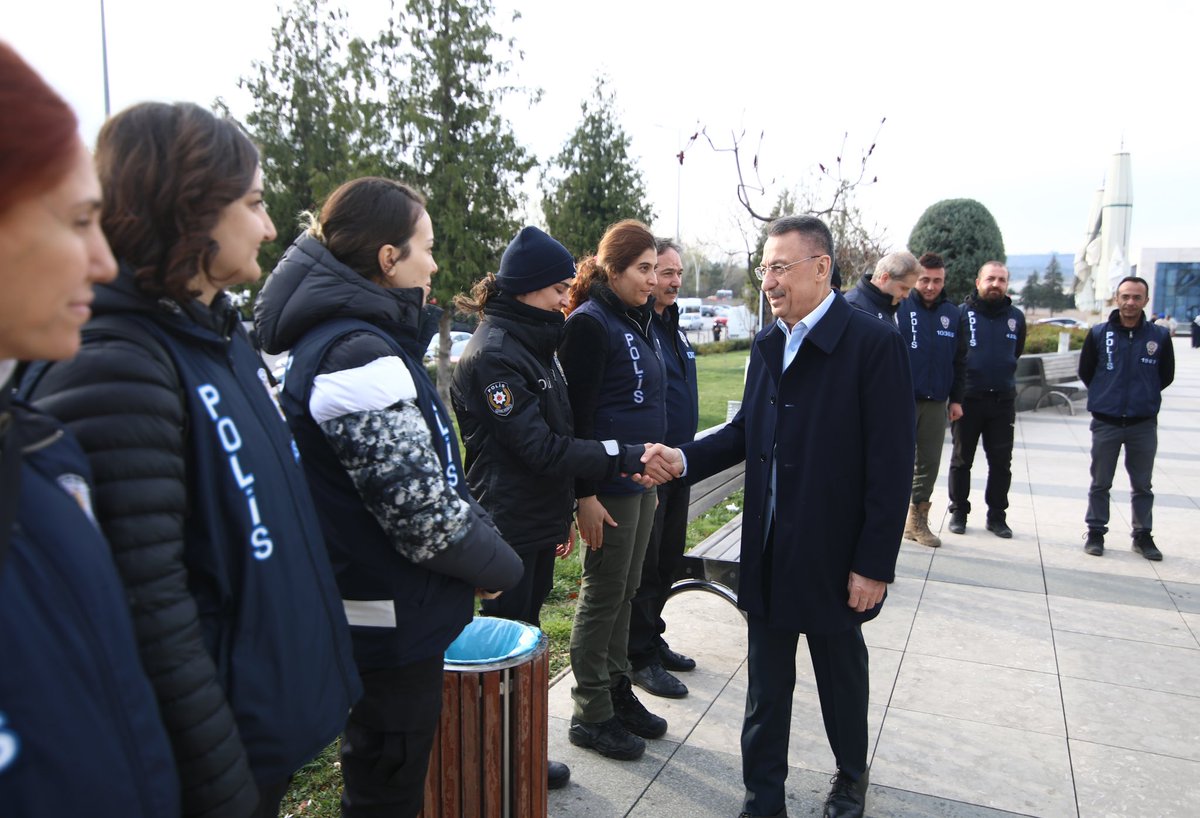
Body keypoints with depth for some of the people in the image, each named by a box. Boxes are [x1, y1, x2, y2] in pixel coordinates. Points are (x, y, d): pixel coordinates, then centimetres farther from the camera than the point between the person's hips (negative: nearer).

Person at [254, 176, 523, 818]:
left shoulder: (350, 338, 8)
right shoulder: (360, 355, -24)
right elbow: (422, 512, -26)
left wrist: (484, 541, 7)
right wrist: (499, 566, -9)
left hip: (379, 607, 10)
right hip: (392, 620, -10)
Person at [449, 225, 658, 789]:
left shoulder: (534, 345, 12)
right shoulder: (492, 353, -18)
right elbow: (539, 447, -23)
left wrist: (564, 511, 18)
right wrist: (623, 457, -24)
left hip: (539, 521, 9)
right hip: (509, 526, -9)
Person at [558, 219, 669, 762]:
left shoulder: (636, 321, 13)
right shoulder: (589, 323, -13)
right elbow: (577, 414, -17)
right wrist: (584, 494, -18)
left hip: (642, 478, 8)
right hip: (608, 485, -8)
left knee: (626, 591, 17)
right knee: (602, 596, 3)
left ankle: (617, 691, 32)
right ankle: (590, 715, 18)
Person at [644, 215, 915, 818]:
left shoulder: (873, 342, -15)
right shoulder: (767, 344, 6)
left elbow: (891, 464, -15)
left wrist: (875, 563, -16)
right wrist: (685, 459, -4)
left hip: (833, 556, -5)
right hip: (767, 553, 5)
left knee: (841, 675, 18)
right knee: (766, 684, 16)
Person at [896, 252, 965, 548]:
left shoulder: (951, 313, 8)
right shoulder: (899, 307, -6)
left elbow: (959, 361, 13)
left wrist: (956, 399, 10)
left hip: (936, 402, 5)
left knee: (929, 462, 9)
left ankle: (918, 520, 20)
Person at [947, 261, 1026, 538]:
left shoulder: (1016, 317, 5)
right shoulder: (962, 313, -5)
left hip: (1003, 401, 3)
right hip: (968, 399, -2)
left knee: (1001, 463, 8)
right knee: (962, 460, 8)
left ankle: (997, 515, 20)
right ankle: (959, 511, 20)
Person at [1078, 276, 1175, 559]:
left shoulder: (1160, 336, -2)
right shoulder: (1099, 334, -4)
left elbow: (1166, 375, 10)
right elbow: (1085, 372, 7)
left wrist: (1144, 395, 10)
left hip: (1144, 424, 1)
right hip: (1105, 422, -1)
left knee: (1142, 485, 12)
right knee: (1100, 483, 8)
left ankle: (1143, 535, 24)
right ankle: (1095, 532, 20)